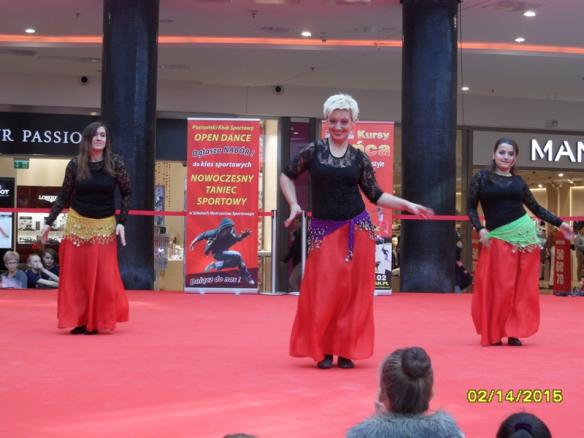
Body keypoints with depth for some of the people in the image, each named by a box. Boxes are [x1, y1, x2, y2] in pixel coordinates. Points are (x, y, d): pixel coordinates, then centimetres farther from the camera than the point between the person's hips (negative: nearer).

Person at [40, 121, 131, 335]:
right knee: (74, 275, 3)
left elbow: (126, 194, 2)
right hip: (77, 225, 1)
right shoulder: (75, 164, -3)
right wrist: (49, 222, -2)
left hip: (105, 227, -1)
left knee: (103, 277, 0)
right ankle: (80, 321, 12)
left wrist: (121, 222, -7)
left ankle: (99, 322, 12)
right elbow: (63, 196, 3)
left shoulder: (115, 163, -6)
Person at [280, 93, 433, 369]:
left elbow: (375, 195, 10)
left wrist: (408, 205, 2)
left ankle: (346, 350, 13)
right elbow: (287, 175, 14)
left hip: (357, 229, 1)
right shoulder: (313, 151, 2)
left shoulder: (359, 159, 5)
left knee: (354, 292, 2)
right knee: (322, 292, -2)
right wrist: (293, 205, 2)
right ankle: (323, 351, 11)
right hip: (323, 230, -1)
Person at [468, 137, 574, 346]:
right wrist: (480, 229, -10)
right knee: (498, 287, -6)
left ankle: (513, 332, 10)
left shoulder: (518, 181, 11)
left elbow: (536, 207, 17)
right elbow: (471, 207, 4)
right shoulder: (481, 177, 4)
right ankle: (493, 334, 6)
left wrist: (559, 223, 13)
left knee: (522, 287, 2)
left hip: (524, 234, 3)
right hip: (497, 238, -3)